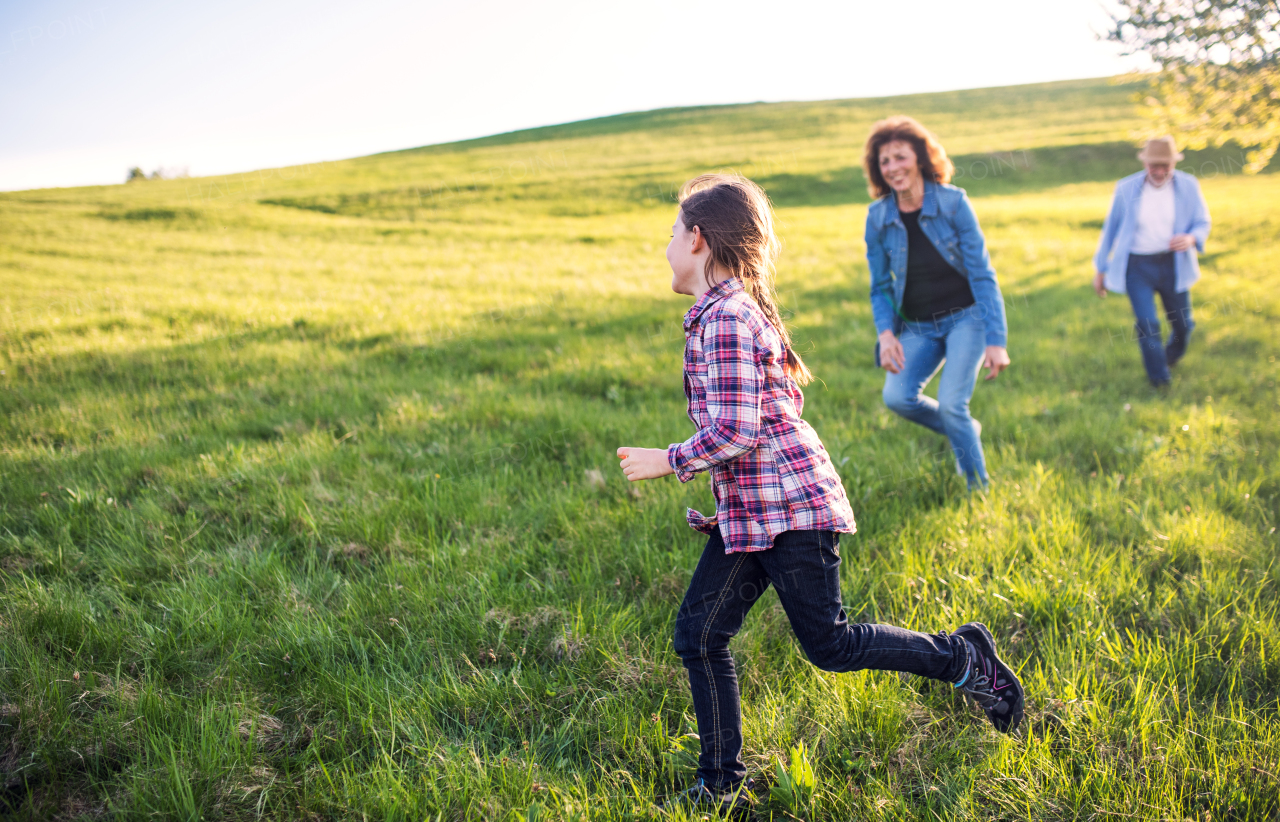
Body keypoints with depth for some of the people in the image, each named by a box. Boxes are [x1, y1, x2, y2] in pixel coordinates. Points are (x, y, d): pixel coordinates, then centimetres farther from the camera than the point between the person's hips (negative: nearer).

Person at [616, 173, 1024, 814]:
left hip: (788, 506, -10)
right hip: (748, 510, 10)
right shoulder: (736, 310, 14)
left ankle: (963, 659, 19)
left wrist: (667, 461, -13)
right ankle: (722, 786, 15)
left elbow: (733, 431, -24)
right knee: (698, 634, 7)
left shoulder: (726, 321, -17)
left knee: (829, 645, 0)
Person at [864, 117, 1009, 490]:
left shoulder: (953, 202, -11)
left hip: (966, 316, -3)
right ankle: (966, 431, 11)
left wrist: (996, 340, -15)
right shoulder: (878, 217, -3)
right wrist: (886, 332, -13)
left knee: (950, 404, -18)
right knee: (897, 396, -19)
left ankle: (981, 488, 5)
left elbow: (982, 273, -9)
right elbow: (880, 286, 6)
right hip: (917, 327, 3)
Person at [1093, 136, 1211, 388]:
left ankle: (1173, 357, 44)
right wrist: (1100, 269, 7)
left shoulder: (1188, 186, -2)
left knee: (1182, 323, 10)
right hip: (1137, 266, -2)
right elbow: (1111, 228, 4)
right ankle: (1160, 381, 8)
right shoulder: (1126, 188, -4)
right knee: (1147, 324, -11)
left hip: (1173, 264, 2)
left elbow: (1202, 223, 4)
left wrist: (1191, 239, -22)